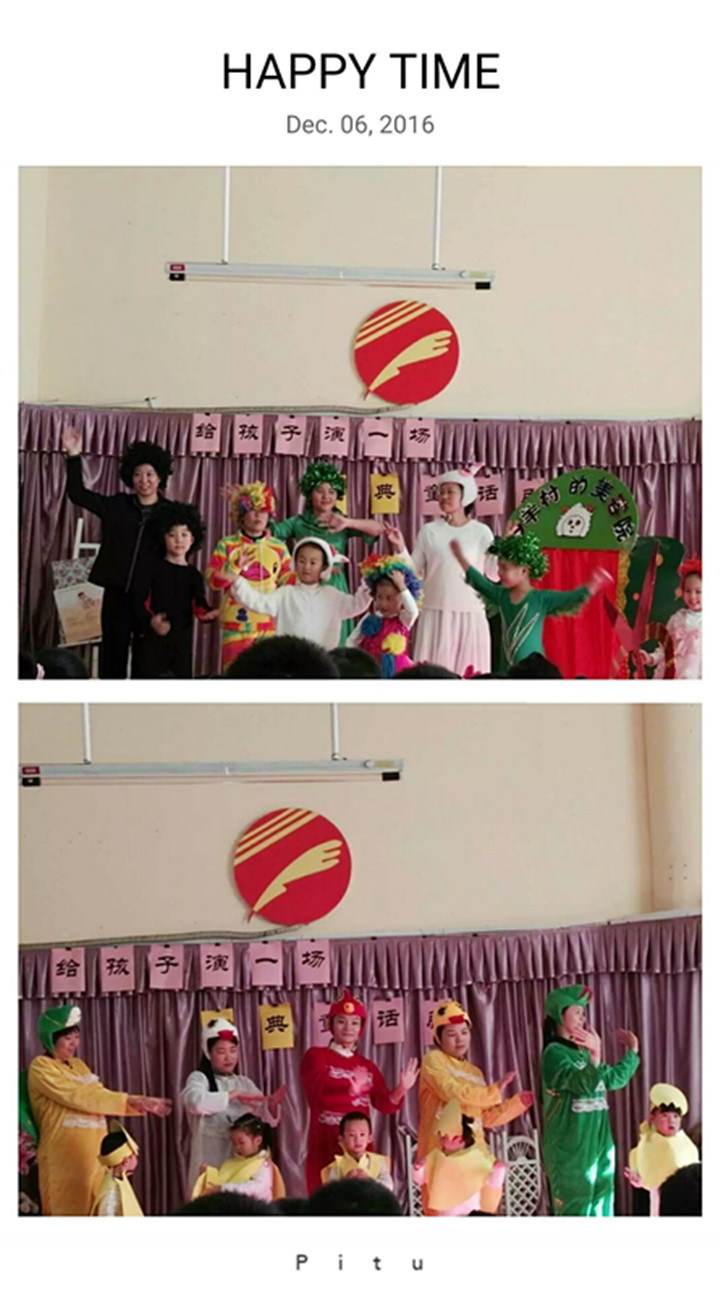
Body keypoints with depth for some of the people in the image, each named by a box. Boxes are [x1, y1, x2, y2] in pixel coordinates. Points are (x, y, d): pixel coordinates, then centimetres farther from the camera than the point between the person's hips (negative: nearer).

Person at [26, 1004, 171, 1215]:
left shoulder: (79, 1065, 16)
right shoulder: (41, 1067, -6)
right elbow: (77, 1097, -16)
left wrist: (141, 1103, -4)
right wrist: (128, 1101, -16)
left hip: (94, 1156, 7)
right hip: (64, 1159, -7)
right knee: (69, 1211, -3)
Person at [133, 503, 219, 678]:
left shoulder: (193, 575, 10)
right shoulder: (153, 568, 1)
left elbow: (199, 605, -2)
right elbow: (141, 602, -6)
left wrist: (210, 614, -27)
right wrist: (151, 620, -27)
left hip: (182, 642, 3)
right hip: (152, 639, -3)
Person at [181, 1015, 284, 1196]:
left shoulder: (245, 1083, 12)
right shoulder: (199, 1078, -1)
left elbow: (268, 1120, 8)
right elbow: (195, 1101, -24)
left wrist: (272, 1105, -14)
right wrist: (234, 1095, -20)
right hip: (210, 1163, -4)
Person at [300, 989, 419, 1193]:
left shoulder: (367, 1066, 15)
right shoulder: (315, 1056, 0)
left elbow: (385, 1104, 6)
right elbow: (321, 1090, -18)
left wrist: (400, 1090, -14)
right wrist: (350, 1089, -34)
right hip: (325, 1146, -4)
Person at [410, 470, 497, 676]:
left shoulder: (481, 532, 2)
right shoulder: (429, 531, 4)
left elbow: (495, 573, 2)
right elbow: (414, 571, 8)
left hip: (470, 614, 0)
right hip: (435, 613, 0)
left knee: (469, 673, 3)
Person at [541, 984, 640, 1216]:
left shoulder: (582, 1051, 13)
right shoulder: (554, 1053, -12)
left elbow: (613, 1079, 27)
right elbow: (584, 1084, -28)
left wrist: (632, 1052, 23)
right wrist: (595, 1056, -43)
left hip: (599, 1145, 8)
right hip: (570, 1151, -8)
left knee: (601, 1209, 11)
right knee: (574, 1211, -7)